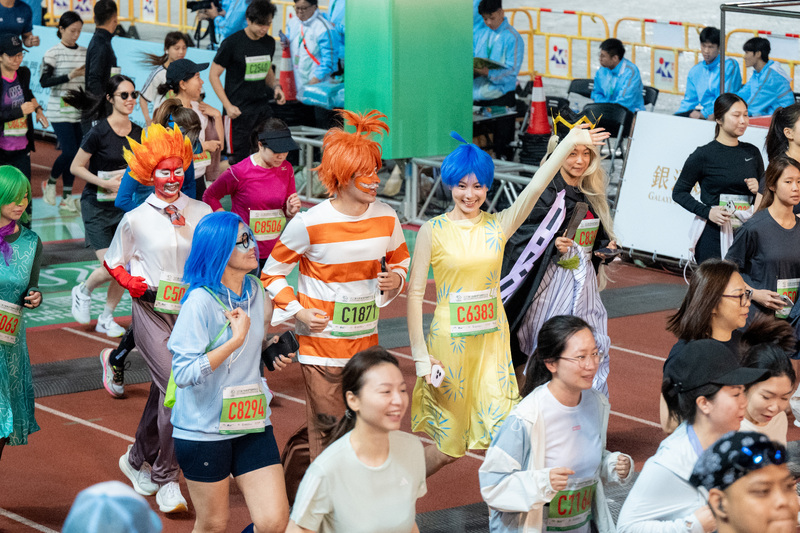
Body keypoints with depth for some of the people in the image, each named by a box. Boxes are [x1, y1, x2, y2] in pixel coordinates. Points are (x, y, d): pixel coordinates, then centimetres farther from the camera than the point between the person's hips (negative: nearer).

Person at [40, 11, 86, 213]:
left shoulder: (84, 53, 8)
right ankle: (50, 183, 13)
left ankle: (67, 198, 12)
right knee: (69, 152, -13)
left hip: (80, 111, 5)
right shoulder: (53, 53, -7)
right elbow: (44, 81, -15)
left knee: (75, 153, 4)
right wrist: (70, 76, -23)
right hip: (60, 111, -5)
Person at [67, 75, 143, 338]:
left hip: (125, 205, 5)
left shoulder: (138, 133, 2)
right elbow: (76, 167, -10)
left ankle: (106, 318, 20)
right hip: (97, 207, -5)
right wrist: (105, 183, -19)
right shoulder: (99, 133, -15)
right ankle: (83, 291, 18)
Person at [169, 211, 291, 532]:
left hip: (251, 422, 5)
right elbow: (184, 373, -24)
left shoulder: (255, 290, 5)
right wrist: (236, 340, -24)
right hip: (205, 429, -5)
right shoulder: (200, 302, -17)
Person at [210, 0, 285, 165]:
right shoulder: (232, 43, -10)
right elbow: (214, 75, -5)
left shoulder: (269, 42, 7)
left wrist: (276, 86, 1)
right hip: (239, 110, -5)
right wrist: (228, 106, -14)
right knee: (240, 158, -4)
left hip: (263, 108, 6)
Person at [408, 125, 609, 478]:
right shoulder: (434, 230, -5)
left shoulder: (498, 226, 1)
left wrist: (570, 142, -18)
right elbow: (415, 291, -5)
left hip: (493, 341, 2)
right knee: (448, 446, 7)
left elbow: (535, 187, -9)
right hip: (449, 342, -2)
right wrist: (420, 353, -9)